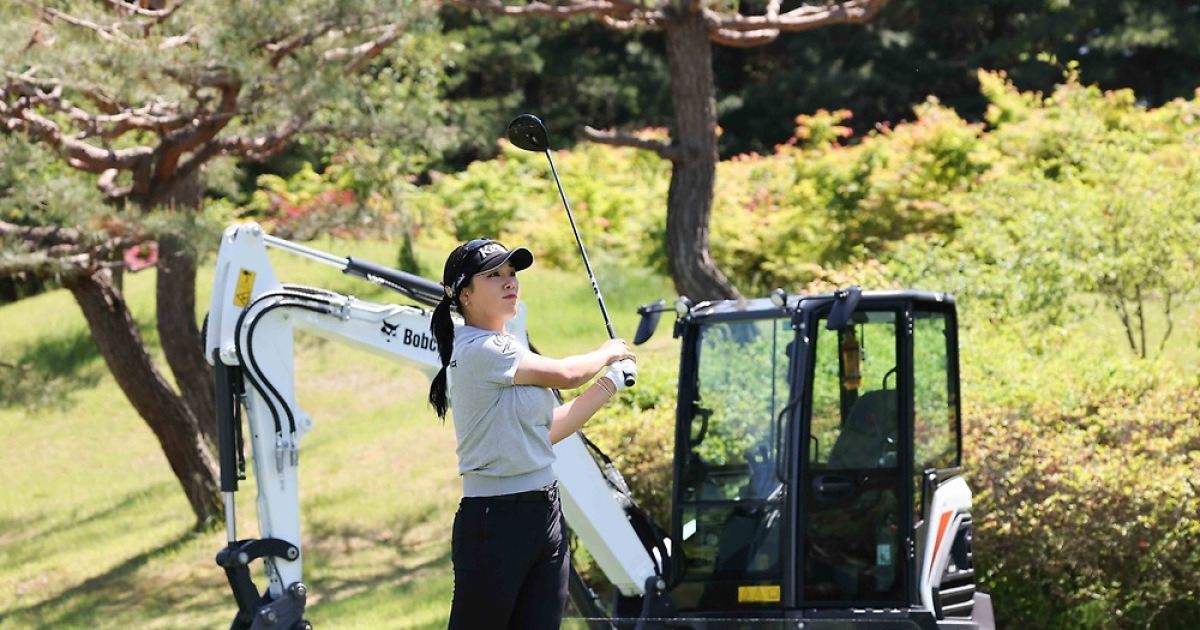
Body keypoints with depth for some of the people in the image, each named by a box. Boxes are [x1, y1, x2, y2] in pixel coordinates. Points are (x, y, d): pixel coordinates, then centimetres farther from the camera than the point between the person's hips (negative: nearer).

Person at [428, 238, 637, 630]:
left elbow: (548, 430, 19)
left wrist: (610, 382, 17)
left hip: (545, 512, 9)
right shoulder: (478, 350, -14)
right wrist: (605, 354, 9)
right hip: (495, 520, -9)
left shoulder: (506, 351, 16)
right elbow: (565, 375, -11)